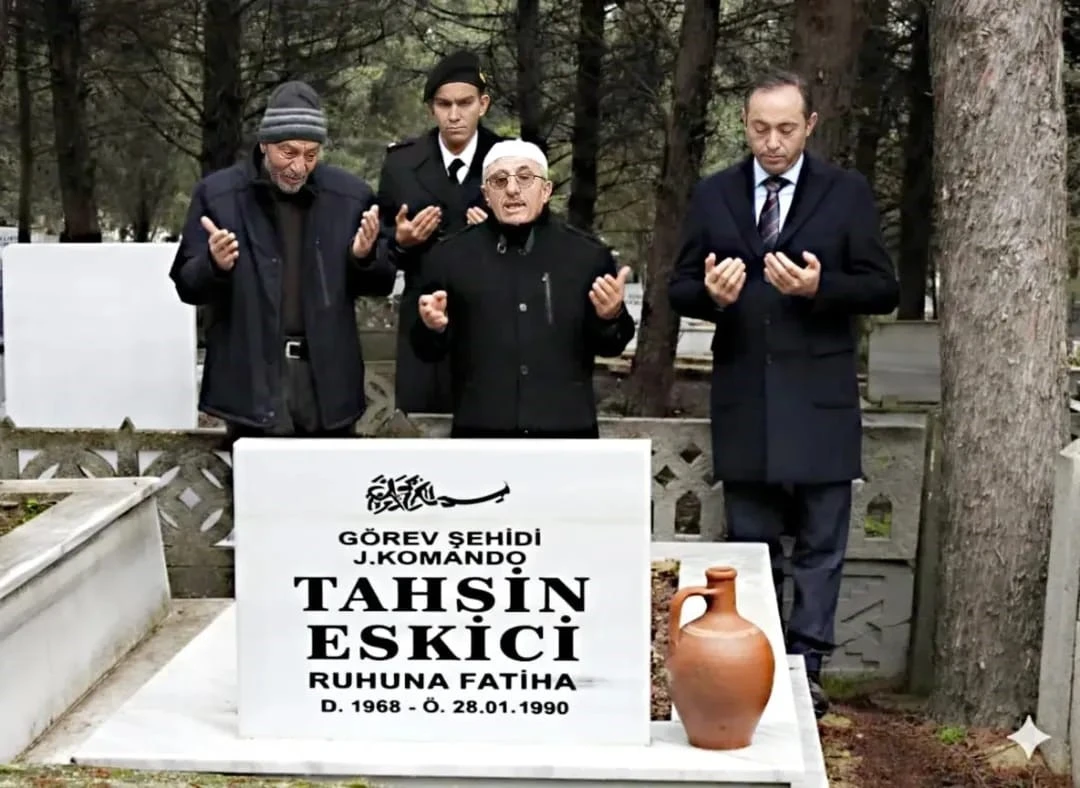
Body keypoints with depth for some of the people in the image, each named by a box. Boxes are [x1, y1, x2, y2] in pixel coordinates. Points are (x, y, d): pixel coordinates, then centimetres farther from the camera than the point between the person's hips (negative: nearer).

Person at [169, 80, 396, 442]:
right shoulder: (217, 193, -1)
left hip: (328, 377, 2)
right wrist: (215, 264, -19)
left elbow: (383, 284, 11)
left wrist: (365, 257, -11)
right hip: (252, 377, -2)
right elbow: (187, 285, 3)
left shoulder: (351, 195, 4)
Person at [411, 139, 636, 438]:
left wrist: (611, 318, -12)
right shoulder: (450, 256, 4)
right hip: (481, 432, 0)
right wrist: (433, 328, -15)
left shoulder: (588, 253, 4)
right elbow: (427, 350, 7)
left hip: (566, 431, 1)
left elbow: (608, 346, 9)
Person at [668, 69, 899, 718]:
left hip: (819, 401, -2)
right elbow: (681, 289, 8)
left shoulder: (847, 193, 0)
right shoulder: (714, 196, 7)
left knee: (820, 545, 1)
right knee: (750, 547, 11)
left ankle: (805, 670, 9)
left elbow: (884, 290, -2)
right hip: (742, 400, 3)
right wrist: (710, 294, -15)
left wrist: (820, 287, -19)